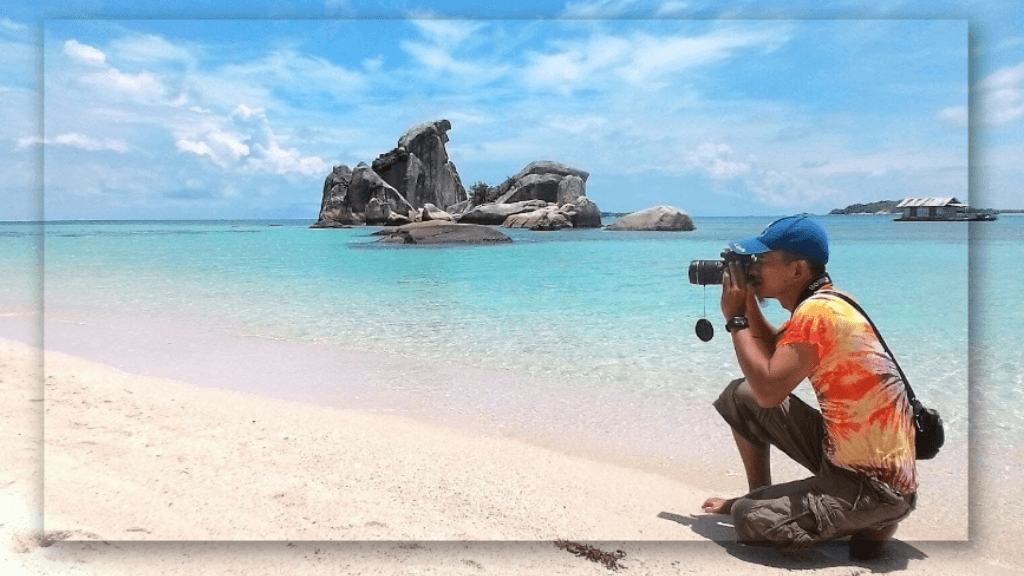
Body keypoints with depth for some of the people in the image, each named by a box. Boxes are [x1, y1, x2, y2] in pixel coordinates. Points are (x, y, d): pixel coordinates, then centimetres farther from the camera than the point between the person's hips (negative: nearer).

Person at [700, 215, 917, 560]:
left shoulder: (817, 312, -24)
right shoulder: (820, 302, 7)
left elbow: (768, 391, -28)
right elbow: (774, 355, 16)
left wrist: (735, 318, -16)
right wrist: (748, 299, 5)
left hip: (877, 485, -9)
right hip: (840, 450, 10)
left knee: (749, 522, -21)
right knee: (740, 397, 9)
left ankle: (871, 523, 0)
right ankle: (759, 496, 27)